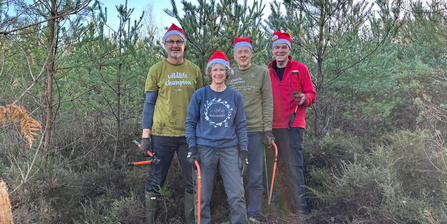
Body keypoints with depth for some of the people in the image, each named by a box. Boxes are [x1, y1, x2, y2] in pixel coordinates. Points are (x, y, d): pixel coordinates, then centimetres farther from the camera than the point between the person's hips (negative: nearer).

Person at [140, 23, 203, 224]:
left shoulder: (194, 70, 8)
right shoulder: (156, 70, 3)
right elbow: (149, 103, 3)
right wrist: (145, 135, -3)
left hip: (189, 134, 2)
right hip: (162, 134, -2)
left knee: (193, 182, 6)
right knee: (156, 182, 4)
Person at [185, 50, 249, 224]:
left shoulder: (235, 96, 7)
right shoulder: (199, 95, 4)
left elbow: (241, 125, 8)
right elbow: (190, 122, 5)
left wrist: (243, 152, 2)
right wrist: (192, 148, -4)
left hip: (229, 149, 1)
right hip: (205, 148, 0)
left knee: (237, 196, -3)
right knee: (203, 196, 6)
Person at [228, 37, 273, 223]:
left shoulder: (262, 72, 3)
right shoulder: (229, 75, 9)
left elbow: (267, 102, 1)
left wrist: (268, 128, -5)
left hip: (254, 130, -2)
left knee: (255, 176, 2)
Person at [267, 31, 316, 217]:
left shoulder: (300, 69, 3)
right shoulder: (268, 72, 14)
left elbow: (311, 94, 3)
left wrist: (303, 98, -18)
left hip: (293, 124, -4)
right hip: (272, 126, 4)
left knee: (294, 166, -7)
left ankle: (299, 207, -1)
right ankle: (275, 203, 19)